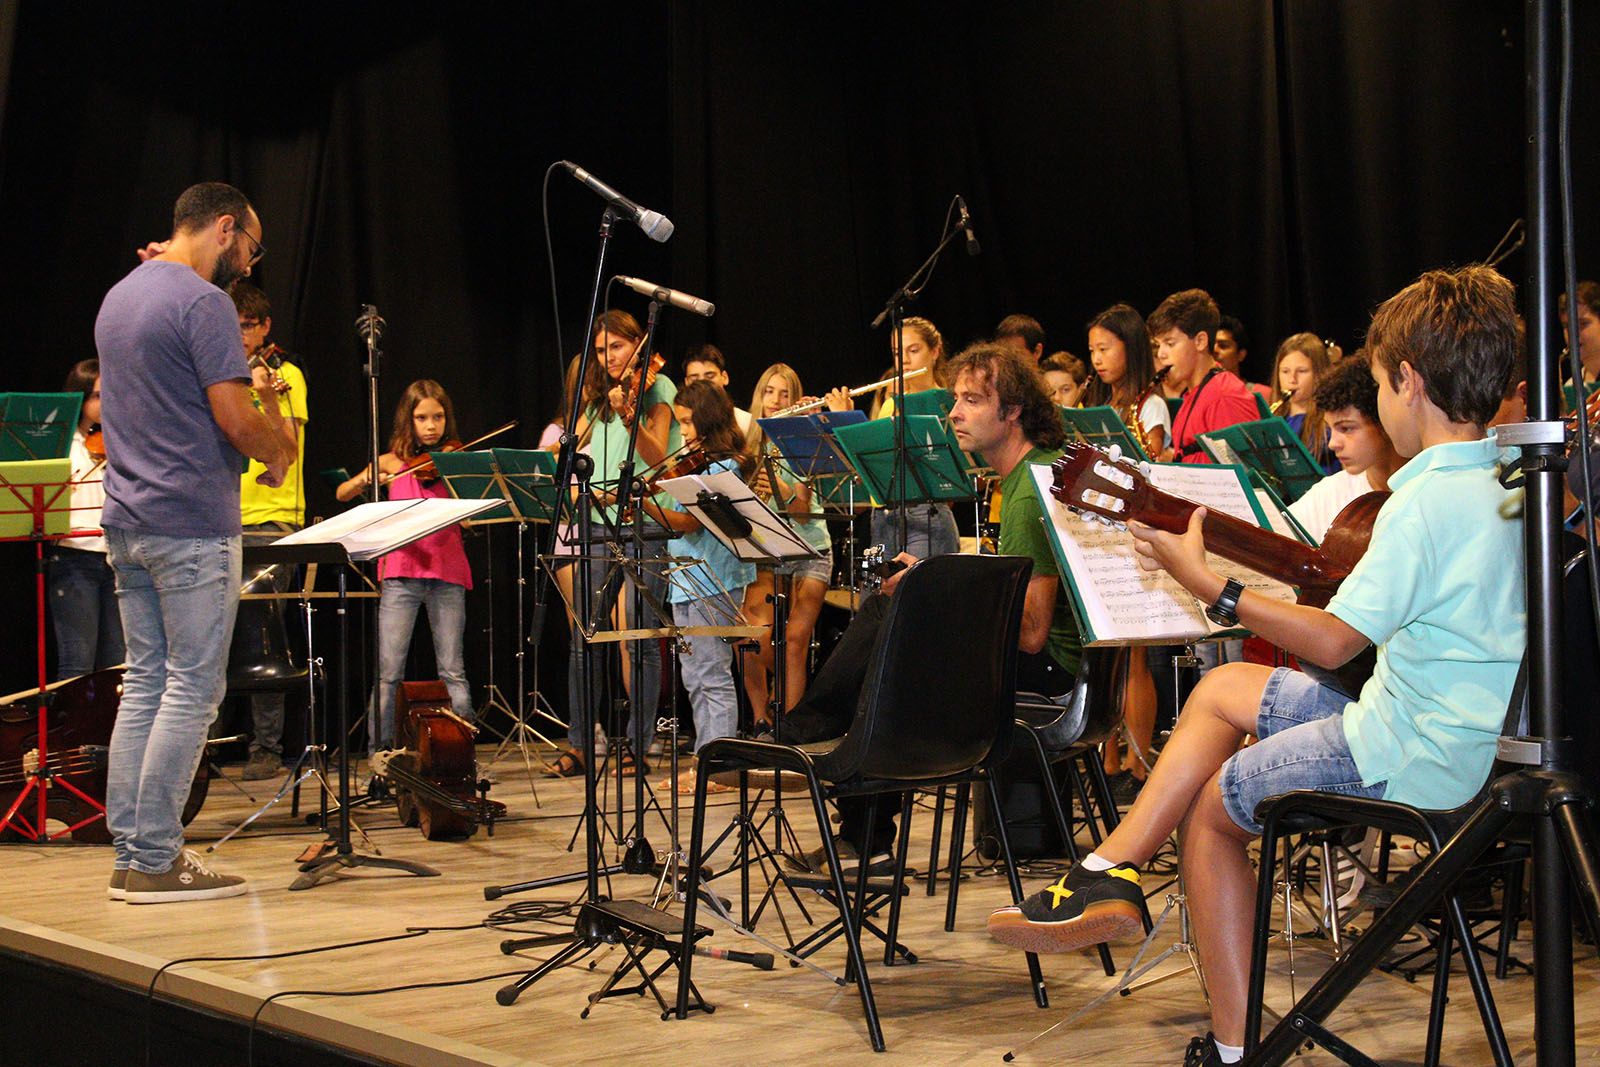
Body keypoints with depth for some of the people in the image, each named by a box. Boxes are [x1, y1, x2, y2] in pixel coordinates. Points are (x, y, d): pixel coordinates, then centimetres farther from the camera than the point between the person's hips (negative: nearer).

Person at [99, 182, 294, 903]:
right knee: (192, 688, -4)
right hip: (191, 523, -9)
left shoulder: (119, 297, 17)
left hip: (126, 520, 9)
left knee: (144, 683, 10)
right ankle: (157, 861, -3)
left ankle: (129, 853, 11)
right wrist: (282, 451, 0)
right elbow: (234, 417, -17)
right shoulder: (202, 303, -12)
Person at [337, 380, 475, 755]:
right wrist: (365, 479, -14)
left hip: (447, 571, 0)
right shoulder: (393, 463, 11)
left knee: (453, 670, 2)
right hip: (402, 570, 0)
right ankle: (379, 750, 1)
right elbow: (342, 494, 6)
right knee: (388, 670, -5)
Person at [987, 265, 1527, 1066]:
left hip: (1415, 756, -9)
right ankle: (1109, 872, 13)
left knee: (1210, 805, 10)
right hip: (1476, 734, 9)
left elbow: (1333, 642, -24)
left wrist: (1207, 586, -20)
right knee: (1223, 690, 19)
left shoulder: (1427, 498, -23)